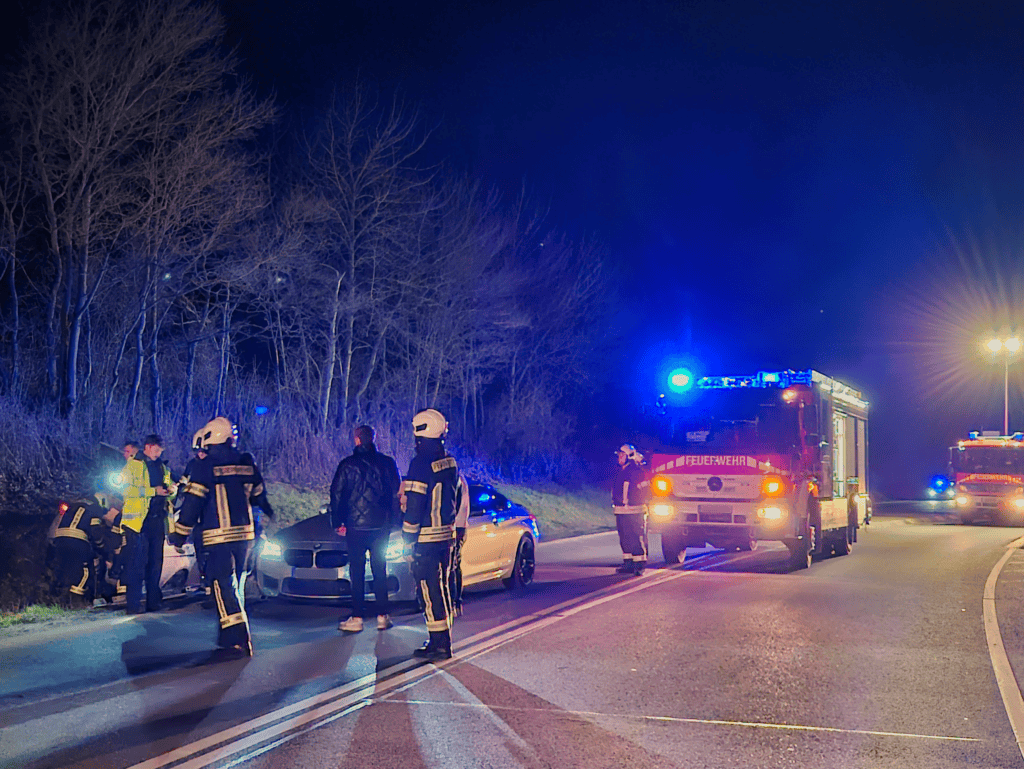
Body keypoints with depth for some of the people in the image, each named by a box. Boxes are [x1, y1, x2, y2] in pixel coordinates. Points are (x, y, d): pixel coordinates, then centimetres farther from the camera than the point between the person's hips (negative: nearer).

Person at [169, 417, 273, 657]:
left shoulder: (205, 466, -9)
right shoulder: (247, 465, 9)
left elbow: (192, 502, -10)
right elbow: (259, 496, 22)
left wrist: (179, 534, -3)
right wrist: (269, 512, 43)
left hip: (218, 535, -6)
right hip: (245, 532, 6)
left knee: (223, 585, -4)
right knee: (236, 584, 17)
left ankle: (239, 639, -15)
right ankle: (230, 636, 25)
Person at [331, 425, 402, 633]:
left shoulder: (347, 465, -4)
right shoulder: (387, 463, 3)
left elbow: (336, 495, -2)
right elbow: (396, 493, 6)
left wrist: (338, 522, 6)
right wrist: (392, 520, 14)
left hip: (356, 526, -3)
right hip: (381, 525, 3)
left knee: (357, 573, 2)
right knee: (380, 571, 11)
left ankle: (357, 619, 2)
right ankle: (382, 617, 12)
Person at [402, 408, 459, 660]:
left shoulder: (421, 463, -17)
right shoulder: (449, 462, 10)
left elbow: (415, 505, -17)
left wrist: (409, 538, -11)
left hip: (426, 537, -9)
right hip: (445, 534, 9)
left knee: (430, 590, -4)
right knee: (441, 587, 16)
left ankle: (439, 644, -1)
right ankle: (443, 640, 23)